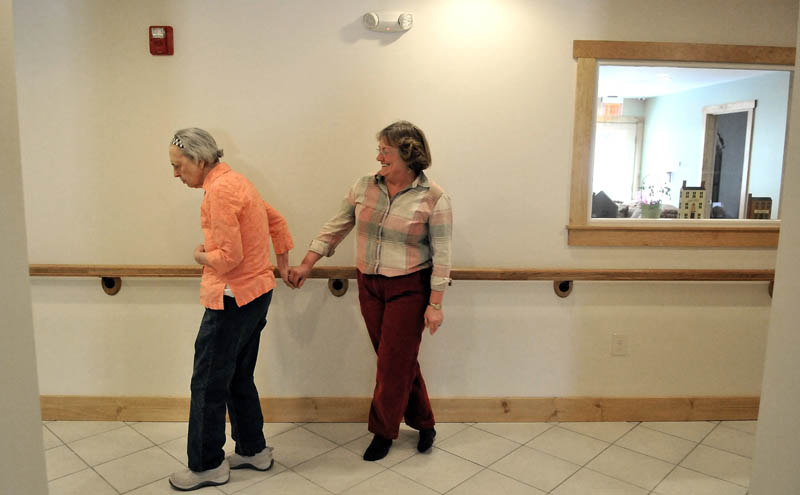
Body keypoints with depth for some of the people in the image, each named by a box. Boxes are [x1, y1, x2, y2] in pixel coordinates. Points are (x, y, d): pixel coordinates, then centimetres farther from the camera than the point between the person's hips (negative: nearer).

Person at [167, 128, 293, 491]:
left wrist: (201, 256, -3)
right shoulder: (234, 181, 12)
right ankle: (254, 450, 31)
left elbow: (229, 256, -23)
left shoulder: (220, 190, -18)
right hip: (257, 293, 10)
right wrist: (284, 266, 24)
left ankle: (207, 466, 17)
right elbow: (276, 221, 20)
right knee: (238, 378, 19)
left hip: (234, 298, -10)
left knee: (208, 384, 3)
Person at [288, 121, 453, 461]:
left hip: (408, 289, -4)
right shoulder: (364, 187, 0)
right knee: (400, 360, 14)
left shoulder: (433, 198, -12)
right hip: (369, 286, 5)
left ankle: (383, 432, 24)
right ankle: (423, 423, 32)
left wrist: (435, 305, -12)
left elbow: (441, 256, -10)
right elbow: (335, 228, 6)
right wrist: (306, 265, 3)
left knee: (394, 362, 3)